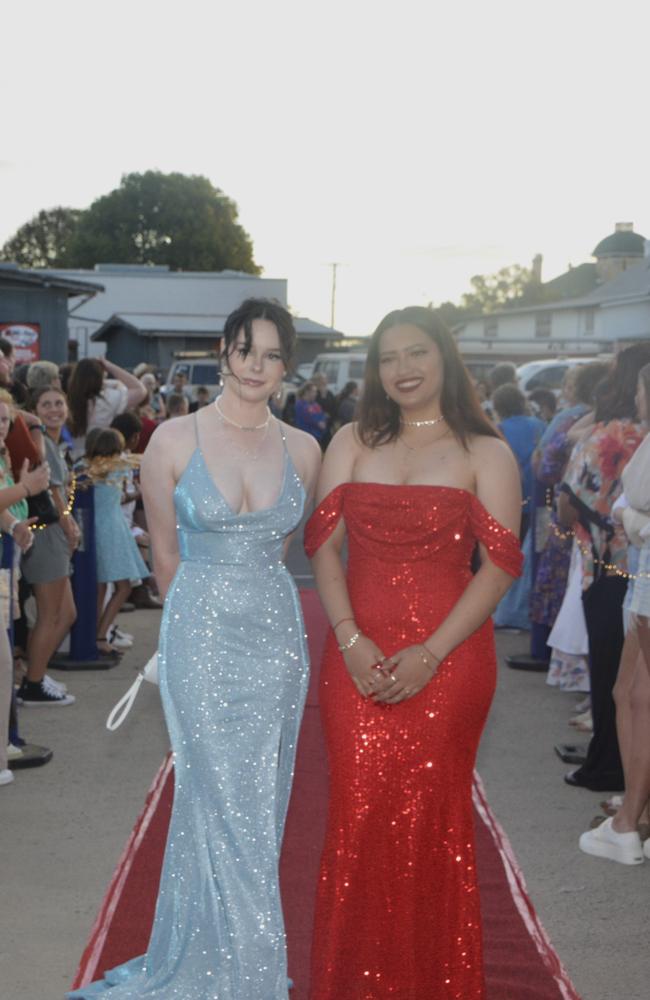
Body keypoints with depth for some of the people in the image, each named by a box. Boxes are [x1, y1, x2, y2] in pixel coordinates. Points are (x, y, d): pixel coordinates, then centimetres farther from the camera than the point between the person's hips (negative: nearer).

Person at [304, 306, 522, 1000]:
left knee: (431, 814, 3)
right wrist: (350, 639, -9)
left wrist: (431, 654, -13)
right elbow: (323, 544, 4)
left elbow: (500, 565, -5)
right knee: (359, 812, 4)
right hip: (358, 657, 2)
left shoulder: (484, 454, 2)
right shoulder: (353, 443, 10)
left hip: (447, 660, -2)